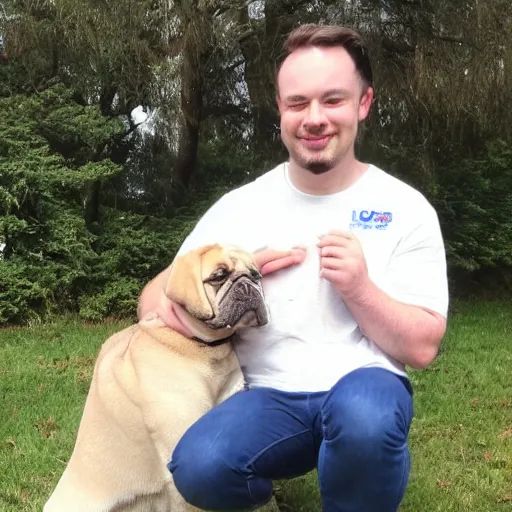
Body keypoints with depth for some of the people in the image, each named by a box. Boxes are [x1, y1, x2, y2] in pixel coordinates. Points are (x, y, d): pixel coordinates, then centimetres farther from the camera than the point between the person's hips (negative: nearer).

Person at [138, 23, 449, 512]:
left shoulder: (406, 210, -3)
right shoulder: (239, 206, 2)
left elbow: (422, 348, -3)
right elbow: (154, 301, 5)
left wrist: (359, 289, -20)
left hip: (366, 386, -1)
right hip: (269, 397, 2)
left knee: (363, 414, -38)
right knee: (198, 468, -29)